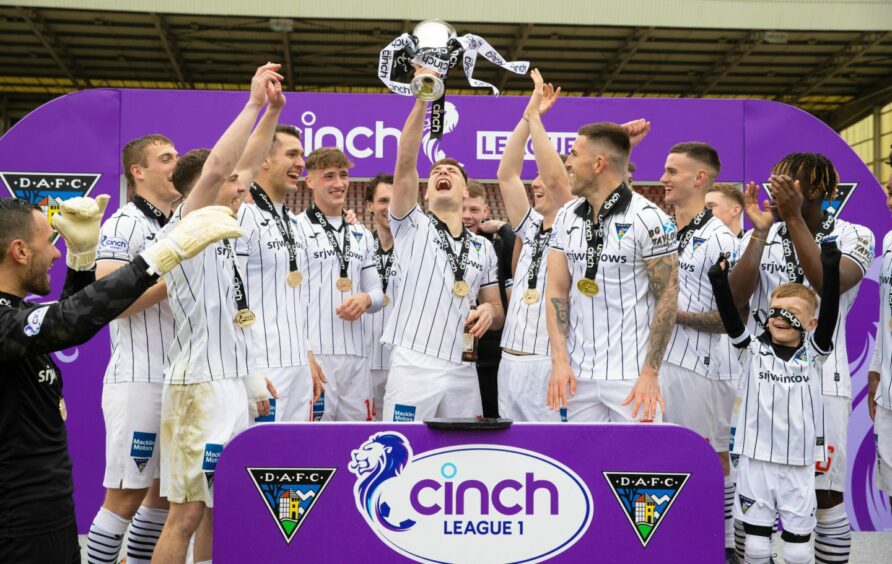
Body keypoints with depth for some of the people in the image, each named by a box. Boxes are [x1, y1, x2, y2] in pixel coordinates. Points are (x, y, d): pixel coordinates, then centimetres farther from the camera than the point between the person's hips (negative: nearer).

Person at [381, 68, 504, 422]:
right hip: (412, 367, -4)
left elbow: (498, 317, 19)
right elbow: (405, 162, -9)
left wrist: (489, 312, -6)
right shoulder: (412, 228, 7)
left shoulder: (484, 248, 17)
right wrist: (422, 99, -18)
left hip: (463, 372, 4)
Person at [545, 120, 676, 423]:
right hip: (579, 374, 5)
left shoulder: (648, 218, -9)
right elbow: (557, 291, 7)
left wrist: (651, 374, -12)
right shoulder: (566, 217, 6)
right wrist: (559, 360, -3)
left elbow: (667, 297, -8)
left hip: (632, 376, -5)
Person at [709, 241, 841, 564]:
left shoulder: (813, 353, 1)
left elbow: (830, 313, -12)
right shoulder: (752, 350, 0)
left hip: (799, 463, 0)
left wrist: (830, 270, -24)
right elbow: (730, 318, -12)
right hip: (756, 459, 0)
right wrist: (719, 281, -26)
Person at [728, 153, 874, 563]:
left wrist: (793, 218, -24)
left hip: (820, 381, -2)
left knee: (826, 495, 1)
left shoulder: (854, 237, -2)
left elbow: (828, 285, -22)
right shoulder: (759, 237, 6)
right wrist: (761, 231, -16)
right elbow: (735, 299, -10)